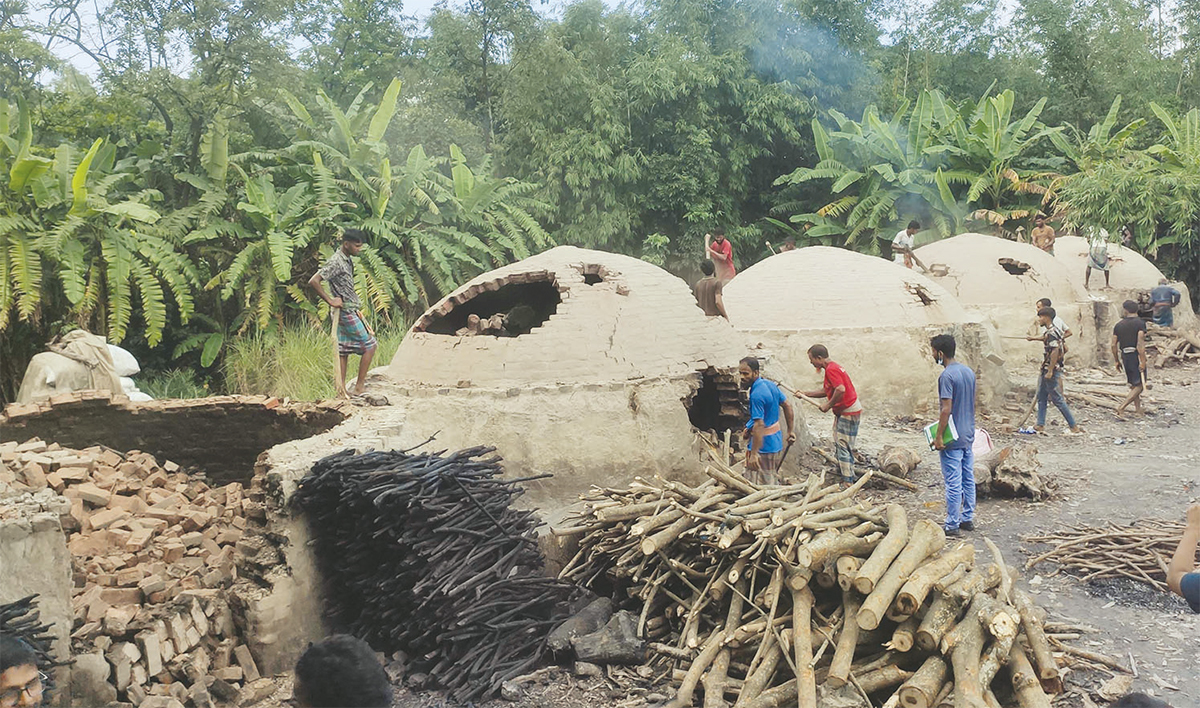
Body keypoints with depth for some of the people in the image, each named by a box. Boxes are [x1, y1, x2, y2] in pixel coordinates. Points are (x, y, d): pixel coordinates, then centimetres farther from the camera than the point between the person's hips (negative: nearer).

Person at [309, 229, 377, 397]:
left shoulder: (347, 260, 12)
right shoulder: (336, 262, -18)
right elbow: (313, 281, -24)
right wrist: (330, 300, -19)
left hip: (351, 311, 9)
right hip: (347, 312, -9)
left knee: (344, 351, 9)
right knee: (369, 346, -5)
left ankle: (341, 389, 12)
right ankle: (359, 387, 0)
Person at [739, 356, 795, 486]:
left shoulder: (756, 395, -25)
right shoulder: (770, 384, 5)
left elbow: (759, 425, -28)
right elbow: (787, 406, 13)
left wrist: (754, 454, -28)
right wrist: (790, 431, 18)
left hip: (763, 445, -10)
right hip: (776, 441, 10)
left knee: (760, 487, -3)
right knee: (773, 481, 22)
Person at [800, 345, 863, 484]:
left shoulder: (831, 369, -19)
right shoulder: (832, 367, 13)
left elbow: (841, 389, -33)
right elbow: (826, 392, 21)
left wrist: (828, 405, -22)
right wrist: (806, 394, 17)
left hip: (848, 412, -11)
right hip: (842, 412, 11)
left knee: (843, 446, -8)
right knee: (839, 444, 17)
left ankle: (848, 480, -5)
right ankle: (841, 471, 26)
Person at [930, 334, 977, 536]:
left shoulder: (946, 376, -18)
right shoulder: (969, 371, 8)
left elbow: (947, 409, -22)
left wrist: (938, 437, -17)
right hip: (969, 435, 9)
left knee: (953, 482, -3)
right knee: (968, 478, 14)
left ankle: (952, 525, 3)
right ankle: (968, 519, 22)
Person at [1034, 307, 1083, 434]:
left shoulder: (1052, 332, -17)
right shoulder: (1049, 332, 13)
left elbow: (1055, 352, -24)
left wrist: (1050, 371, -24)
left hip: (1051, 370, -10)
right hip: (1046, 370, 10)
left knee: (1057, 399, -5)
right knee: (1041, 397, 13)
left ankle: (1074, 425, -1)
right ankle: (1040, 425, 17)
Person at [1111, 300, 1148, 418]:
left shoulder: (1119, 325, 7)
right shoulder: (1140, 323, -7)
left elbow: (1114, 345, 6)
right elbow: (1140, 343, -17)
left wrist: (1117, 361, 16)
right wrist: (1143, 361, -17)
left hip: (1124, 356, 5)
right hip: (1136, 356, -5)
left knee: (1133, 385, 16)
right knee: (1139, 385, -3)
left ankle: (1138, 409, 16)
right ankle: (1122, 407, -15)